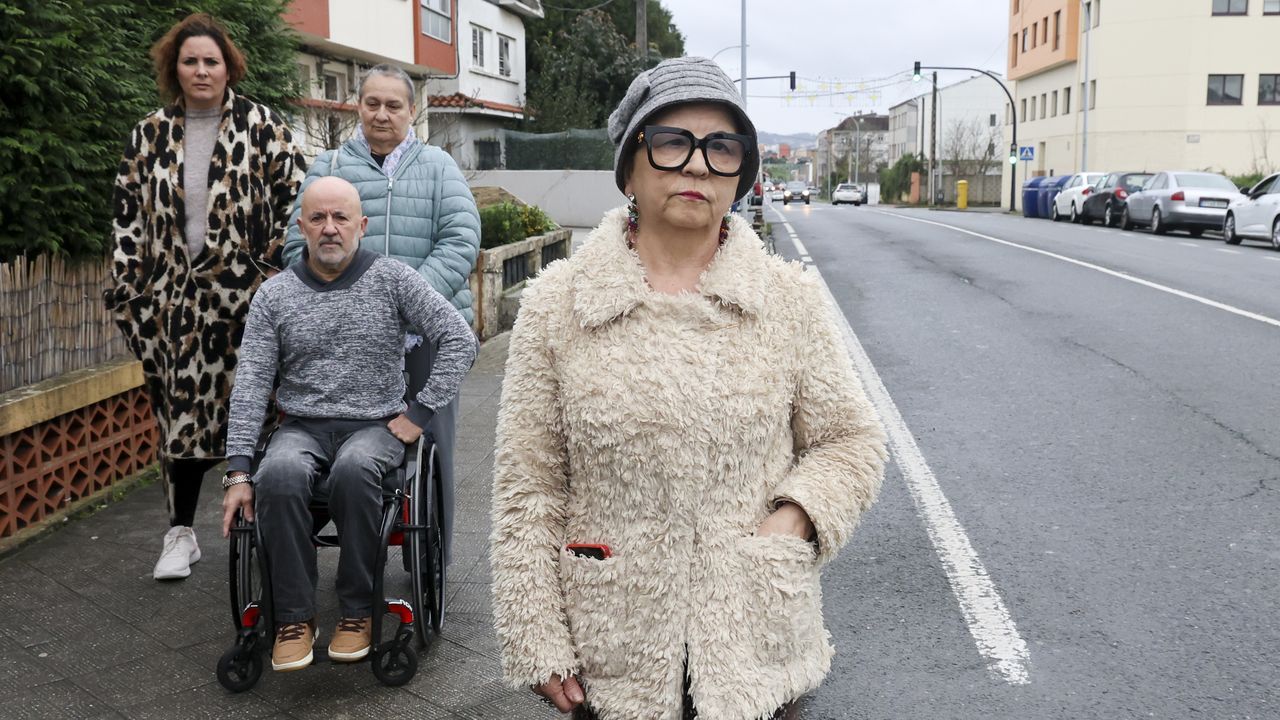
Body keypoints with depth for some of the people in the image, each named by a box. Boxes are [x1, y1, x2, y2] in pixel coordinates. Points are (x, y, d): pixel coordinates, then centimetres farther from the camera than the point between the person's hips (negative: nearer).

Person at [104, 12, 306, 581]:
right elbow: (129, 214, 12)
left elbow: (295, 199, -1)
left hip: (243, 299, -3)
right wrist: (127, 288, 7)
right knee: (181, 410, 6)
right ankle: (181, 534, 17)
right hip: (175, 298, 3)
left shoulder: (262, 128, 0)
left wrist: (275, 272, -7)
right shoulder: (150, 135, 10)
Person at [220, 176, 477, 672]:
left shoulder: (392, 279, 2)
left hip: (375, 426, -2)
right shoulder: (274, 295, 6)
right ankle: (294, 618, -16)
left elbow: (460, 341, -3)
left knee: (353, 469, -36)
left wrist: (420, 413, -8)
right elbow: (251, 384, 0)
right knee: (278, 474, -33)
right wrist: (238, 472, -9)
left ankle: (356, 612, -18)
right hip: (302, 427, 2)